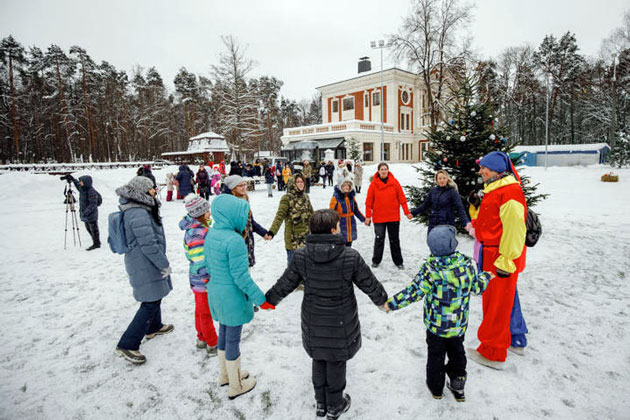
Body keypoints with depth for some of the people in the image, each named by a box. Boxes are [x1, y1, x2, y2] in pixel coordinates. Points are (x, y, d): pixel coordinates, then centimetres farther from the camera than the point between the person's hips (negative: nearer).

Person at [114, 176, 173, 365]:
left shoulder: (140, 209, 8)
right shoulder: (139, 214, -25)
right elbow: (148, 244, -26)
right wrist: (164, 265, -17)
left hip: (142, 263, 11)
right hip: (145, 266, -11)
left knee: (154, 297, 25)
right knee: (151, 303, -3)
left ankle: (154, 327, 45)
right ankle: (127, 344, 6)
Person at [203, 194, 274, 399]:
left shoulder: (211, 234, -1)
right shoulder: (234, 241, -26)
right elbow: (241, 276, -24)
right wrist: (260, 299, -16)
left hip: (215, 291, 8)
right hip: (232, 296, -8)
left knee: (224, 333, 24)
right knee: (233, 339, 9)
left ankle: (225, 375, 45)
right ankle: (235, 387, 30)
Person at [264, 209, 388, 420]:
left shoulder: (301, 256, -14)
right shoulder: (350, 257, -21)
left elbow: (285, 284, -3)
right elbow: (369, 284, -8)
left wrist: (268, 299, 16)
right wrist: (382, 300, 13)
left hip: (313, 323, 3)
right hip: (341, 323, -2)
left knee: (318, 361, 22)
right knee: (336, 363, 17)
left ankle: (321, 403, 41)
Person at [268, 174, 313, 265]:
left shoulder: (305, 197, 8)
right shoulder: (287, 198, -11)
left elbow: (311, 214, 21)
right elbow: (280, 216, -21)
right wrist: (272, 232, -34)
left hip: (306, 237, 6)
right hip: (293, 239, -6)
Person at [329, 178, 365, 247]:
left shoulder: (351, 197, 6)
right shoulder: (336, 197, -11)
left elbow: (356, 210, 16)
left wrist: (364, 219, 9)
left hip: (351, 225, 5)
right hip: (340, 225, -5)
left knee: (349, 244, 12)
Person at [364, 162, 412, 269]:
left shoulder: (394, 182, -3)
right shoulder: (374, 184, -5)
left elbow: (401, 197, 1)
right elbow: (369, 201, -3)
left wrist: (407, 212, 1)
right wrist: (368, 216, -4)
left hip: (394, 217, 1)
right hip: (378, 218, -1)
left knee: (394, 240, 12)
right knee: (379, 239, 8)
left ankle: (398, 261, 23)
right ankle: (376, 261, 24)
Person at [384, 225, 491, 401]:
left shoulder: (430, 269, -26)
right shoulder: (468, 264, -16)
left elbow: (414, 292, -23)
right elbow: (477, 287, 0)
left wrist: (392, 303, -13)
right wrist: (486, 276, 22)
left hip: (436, 325, -2)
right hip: (459, 324, 3)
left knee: (435, 354, 18)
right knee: (457, 352, 26)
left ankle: (436, 387, 34)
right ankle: (457, 385, 38)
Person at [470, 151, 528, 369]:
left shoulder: (510, 192, -21)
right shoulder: (496, 190, 12)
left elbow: (514, 229, -25)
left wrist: (505, 261, -24)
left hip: (501, 258, -10)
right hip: (492, 256, 10)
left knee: (496, 304, 1)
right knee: (506, 299, 22)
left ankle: (493, 353, 14)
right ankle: (516, 340, 39)